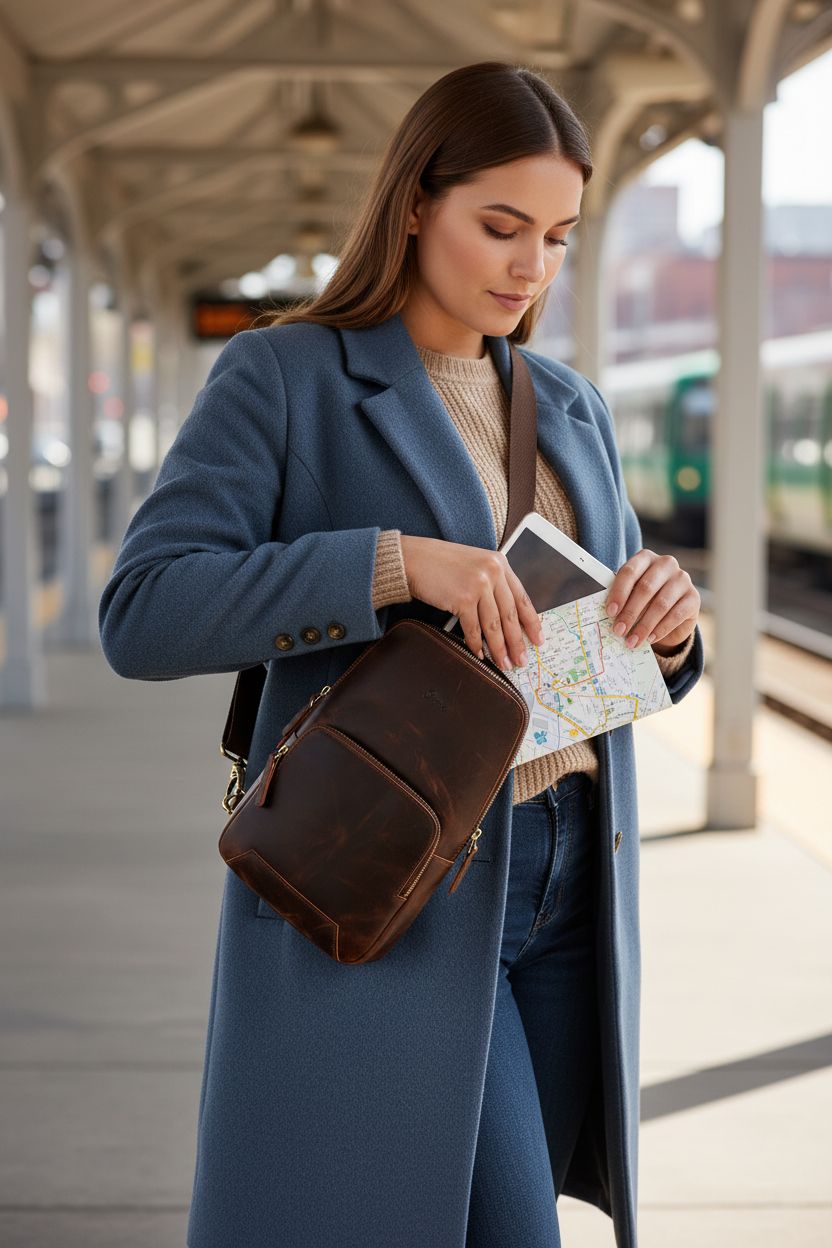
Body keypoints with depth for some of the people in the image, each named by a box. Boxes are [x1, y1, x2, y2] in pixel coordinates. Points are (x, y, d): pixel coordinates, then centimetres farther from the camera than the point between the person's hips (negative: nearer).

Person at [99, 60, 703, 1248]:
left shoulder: (572, 407, 14)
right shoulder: (282, 379, -5)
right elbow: (142, 613, -15)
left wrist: (666, 625, -7)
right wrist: (396, 563, -25)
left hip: (563, 882, 6)